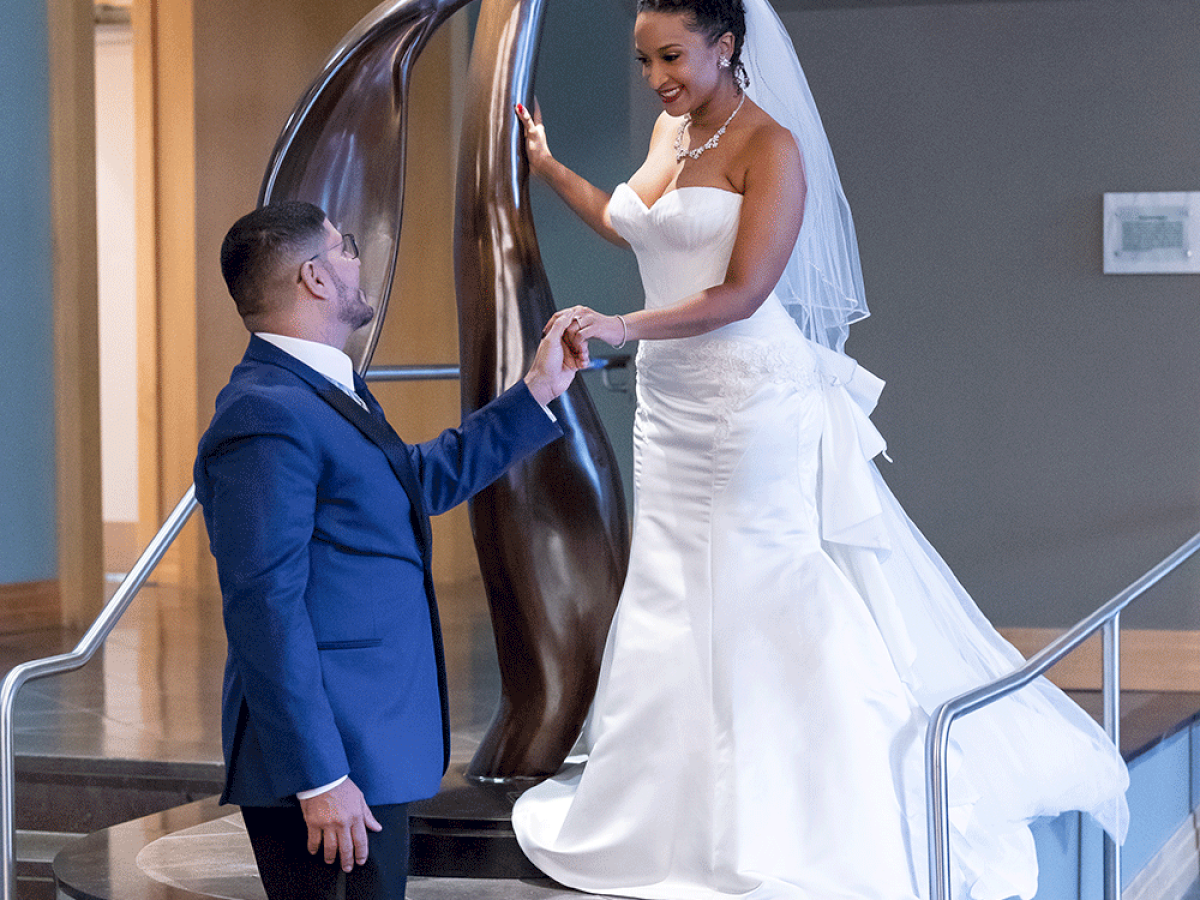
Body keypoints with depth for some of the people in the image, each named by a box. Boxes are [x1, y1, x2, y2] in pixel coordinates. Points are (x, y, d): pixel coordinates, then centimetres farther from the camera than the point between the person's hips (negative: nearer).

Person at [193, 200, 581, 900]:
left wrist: (539, 392, 30)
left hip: (373, 743, 11)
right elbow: (266, 612, -23)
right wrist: (320, 779, -24)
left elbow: (425, 478, 31)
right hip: (328, 758, -11)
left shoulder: (327, 390, 14)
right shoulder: (266, 418, -19)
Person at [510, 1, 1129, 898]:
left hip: (751, 397, -8)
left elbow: (741, 293, -20)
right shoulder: (670, 131, 11)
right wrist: (548, 166, 24)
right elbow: (632, 227, 29)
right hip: (670, 402, 8)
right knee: (675, 596, 9)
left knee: (767, 595, -5)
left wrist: (625, 326, -29)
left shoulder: (770, 147, -12)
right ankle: (690, 817, 16)